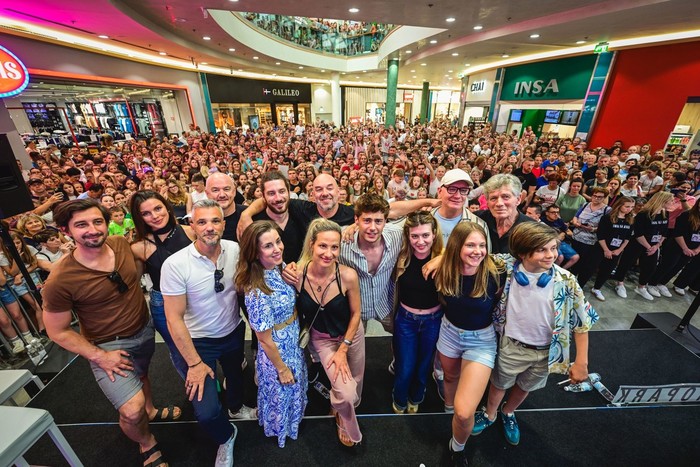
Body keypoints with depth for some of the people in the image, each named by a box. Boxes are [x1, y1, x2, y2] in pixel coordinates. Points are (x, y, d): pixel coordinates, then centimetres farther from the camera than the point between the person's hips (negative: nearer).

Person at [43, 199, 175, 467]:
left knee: (141, 375, 30)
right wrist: (99, 356, -15)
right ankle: (147, 444, 21)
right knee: (132, 411, -13)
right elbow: (57, 331, -13)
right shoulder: (61, 280, -26)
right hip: (108, 345, -5)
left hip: (145, 330, 5)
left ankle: (150, 411, 60)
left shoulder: (122, 244, -14)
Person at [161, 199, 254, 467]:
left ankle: (236, 407, 64)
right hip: (199, 341, -3)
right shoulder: (175, 264, -26)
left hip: (234, 332, 4)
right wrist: (194, 363, -17)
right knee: (206, 412, -9)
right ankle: (226, 437, 29)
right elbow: (174, 319, -20)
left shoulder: (235, 250, -18)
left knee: (235, 374, 28)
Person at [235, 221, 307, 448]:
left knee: (296, 386, 33)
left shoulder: (280, 267, -13)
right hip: (278, 352, -7)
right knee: (281, 393, 25)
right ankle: (279, 428, 58)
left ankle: (292, 419, 66)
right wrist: (282, 368, -13)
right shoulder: (257, 291, -36)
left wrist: (296, 281, -8)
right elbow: (265, 340, -23)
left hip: (295, 344, 7)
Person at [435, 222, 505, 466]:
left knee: (464, 413, -7)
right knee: (451, 377, 30)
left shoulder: (495, 273, -26)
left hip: (481, 340, -3)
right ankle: (448, 408, 64)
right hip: (450, 332, 3)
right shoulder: (444, 271, -17)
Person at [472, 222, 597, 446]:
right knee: (500, 384, 24)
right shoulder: (508, 267, -22)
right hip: (511, 346, -1)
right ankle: (489, 415, 55)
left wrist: (581, 362, -7)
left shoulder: (565, 281, -20)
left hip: (545, 351, 2)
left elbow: (581, 321, -9)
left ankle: (508, 413, 60)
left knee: (525, 387, 29)